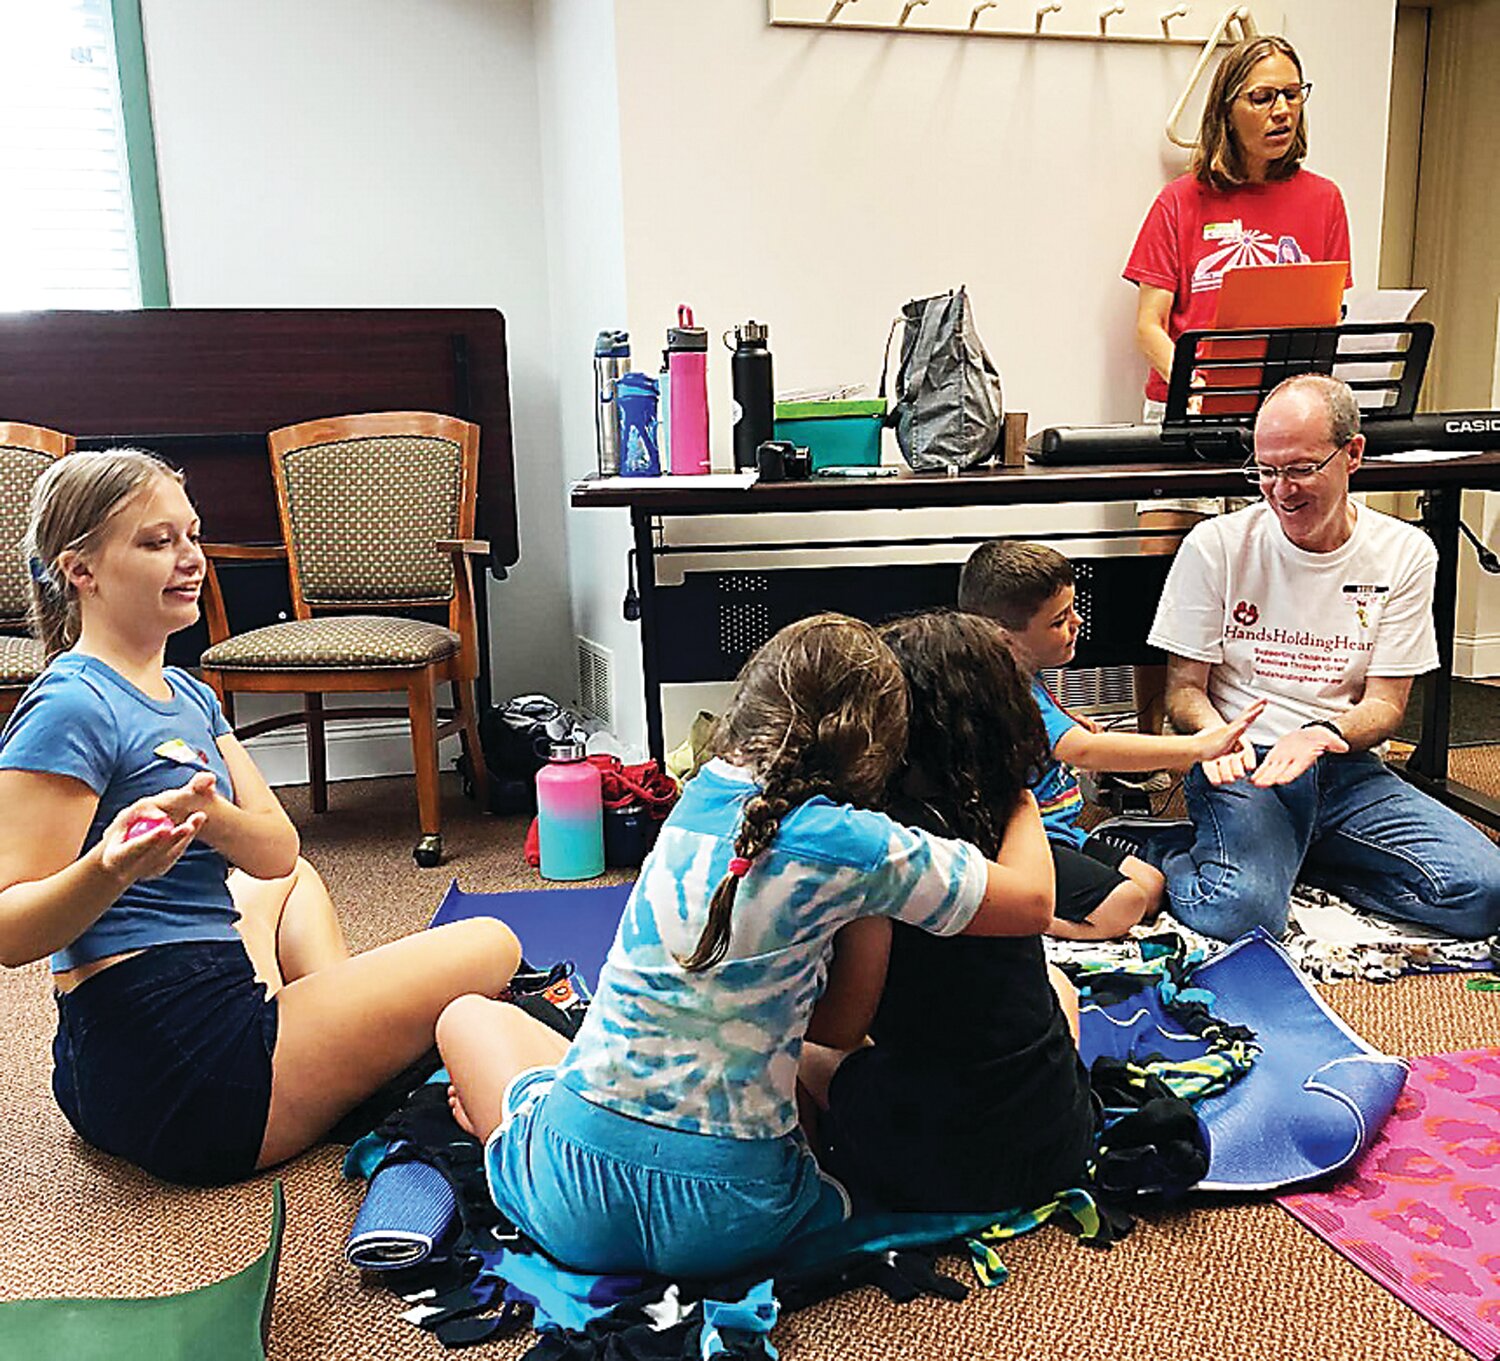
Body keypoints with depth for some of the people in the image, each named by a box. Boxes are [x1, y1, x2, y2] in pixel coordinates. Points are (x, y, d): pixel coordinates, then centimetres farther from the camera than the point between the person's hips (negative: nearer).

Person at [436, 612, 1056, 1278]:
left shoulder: (704, 794, -1)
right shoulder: (849, 845, -16)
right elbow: (1033, 899, -3)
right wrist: (1022, 794, 13)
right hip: (727, 1225, -3)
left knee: (470, 1013, 31)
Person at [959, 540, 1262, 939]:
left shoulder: (1023, 678, 9)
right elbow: (1085, 752, -38)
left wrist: (1067, 722, 14)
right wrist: (1196, 747, -40)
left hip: (1055, 832, 11)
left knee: (1152, 886, 7)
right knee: (1121, 904, -23)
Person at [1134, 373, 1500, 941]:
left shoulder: (1405, 553, 4)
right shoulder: (1215, 545, -2)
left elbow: (1385, 704, 2)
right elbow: (1183, 688, 2)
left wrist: (1323, 734, -21)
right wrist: (1214, 733, -22)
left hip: (1347, 766, 4)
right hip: (1243, 764, -4)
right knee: (1241, 907, -32)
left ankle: (1292, 855, 1)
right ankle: (1166, 853, 1)